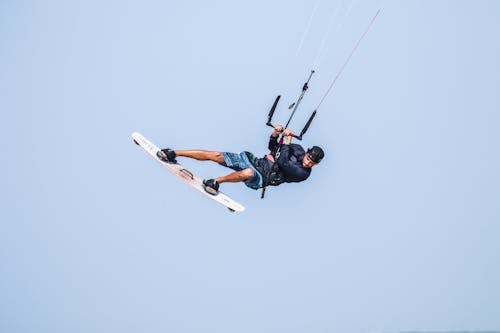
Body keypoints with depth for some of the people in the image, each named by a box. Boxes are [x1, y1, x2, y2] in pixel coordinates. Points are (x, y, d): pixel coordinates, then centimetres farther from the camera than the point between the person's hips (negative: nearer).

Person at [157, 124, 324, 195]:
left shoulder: (303, 173, -12)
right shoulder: (297, 149, 7)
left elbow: (282, 162, -25)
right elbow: (272, 146, 15)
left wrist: (287, 141, -21)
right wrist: (276, 133, -4)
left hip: (260, 178, -5)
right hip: (255, 161, 6)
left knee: (248, 173, -43)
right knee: (216, 155, -9)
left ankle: (216, 181, -20)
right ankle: (173, 154, -6)